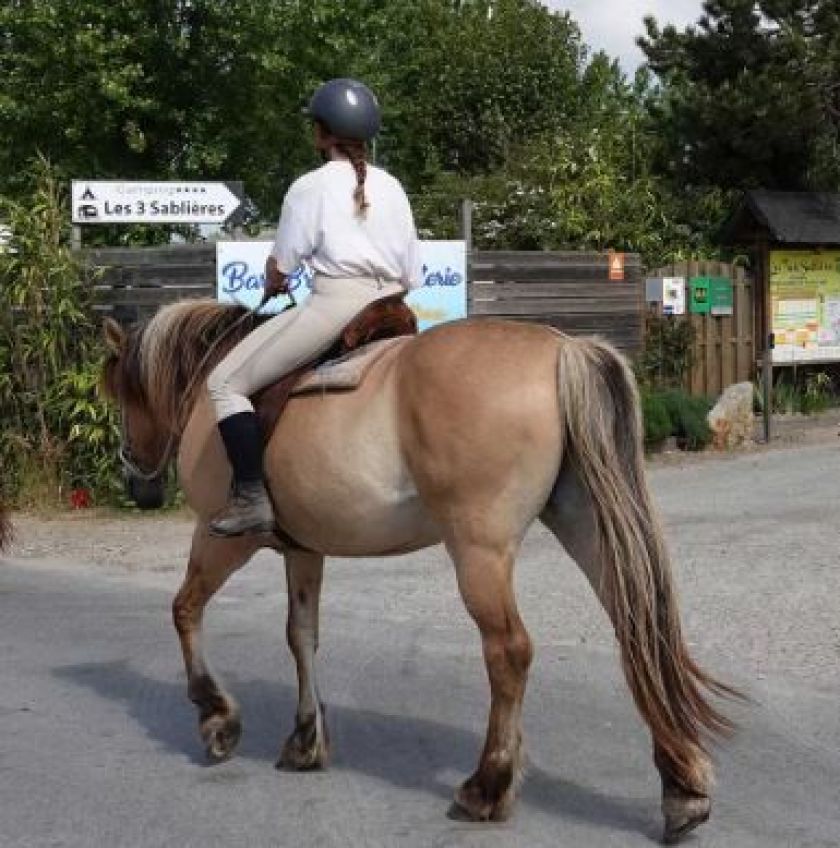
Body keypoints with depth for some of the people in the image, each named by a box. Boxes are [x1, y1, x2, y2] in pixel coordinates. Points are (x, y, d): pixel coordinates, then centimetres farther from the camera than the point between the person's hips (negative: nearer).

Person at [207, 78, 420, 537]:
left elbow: (279, 270, 1)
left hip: (334, 304, -6)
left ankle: (251, 498, -12)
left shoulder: (310, 188, 0)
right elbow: (410, 276, 16)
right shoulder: (392, 187, 16)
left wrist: (272, 286, 23)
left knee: (225, 383, -1)